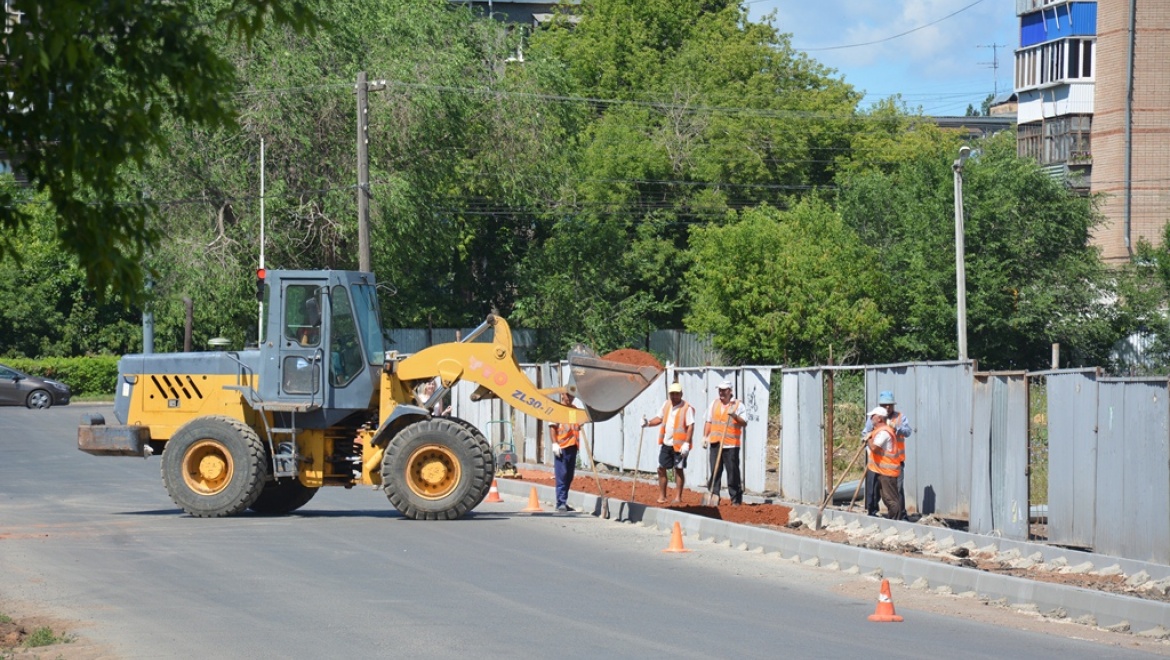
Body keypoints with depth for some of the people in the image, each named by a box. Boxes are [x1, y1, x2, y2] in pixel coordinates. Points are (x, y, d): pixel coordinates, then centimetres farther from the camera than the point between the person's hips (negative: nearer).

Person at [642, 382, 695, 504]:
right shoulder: (666, 405, 9)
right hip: (666, 443, 7)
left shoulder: (687, 408, -12)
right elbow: (660, 418, 18)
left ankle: (678, 497, 11)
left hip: (679, 445, -6)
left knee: (679, 469, 2)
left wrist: (686, 443, -21)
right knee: (661, 469, 7)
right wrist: (648, 423, -1)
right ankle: (662, 496, 16)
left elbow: (690, 427, -15)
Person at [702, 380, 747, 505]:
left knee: (733, 472, -3)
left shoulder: (738, 405, 1)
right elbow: (708, 421, 19)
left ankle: (736, 499, 3)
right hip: (715, 443, 4)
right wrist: (705, 436, 9)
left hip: (731, 445, -4)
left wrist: (735, 416, -21)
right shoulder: (714, 404, 16)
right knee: (715, 472, 3)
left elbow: (744, 423, -5)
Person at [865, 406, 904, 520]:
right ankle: (891, 519, 21)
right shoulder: (880, 430, 16)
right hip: (883, 470, 11)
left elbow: (874, 447, -31)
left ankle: (896, 520, -9)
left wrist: (869, 440, -11)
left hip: (887, 471, -11)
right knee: (886, 498, 15)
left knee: (891, 498, -10)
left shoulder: (883, 432, -18)